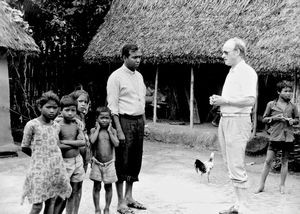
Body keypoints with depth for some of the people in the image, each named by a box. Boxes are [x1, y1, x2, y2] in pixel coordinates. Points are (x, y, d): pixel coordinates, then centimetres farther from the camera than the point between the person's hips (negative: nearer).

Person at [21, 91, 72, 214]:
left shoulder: (56, 126, 7)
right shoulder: (32, 125, -8)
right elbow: (24, 148, -1)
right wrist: (39, 156, 8)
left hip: (56, 169, 5)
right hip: (39, 170, -5)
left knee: (51, 202, 9)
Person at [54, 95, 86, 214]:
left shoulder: (77, 123, 3)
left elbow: (83, 142, -6)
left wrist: (64, 142, -13)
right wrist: (75, 143, -13)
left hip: (77, 161, 5)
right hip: (63, 162, -5)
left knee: (75, 193, 11)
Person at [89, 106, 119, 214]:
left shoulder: (112, 131, 1)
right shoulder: (94, 130, -2)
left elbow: (116, 144, -14)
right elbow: (92, 141, -23)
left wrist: (109, 130, -11)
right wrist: (98, 128, -13)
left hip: (109, 163, 1)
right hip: (97, 163, -1)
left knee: (108, 186, 9)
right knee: (97, 186, 6)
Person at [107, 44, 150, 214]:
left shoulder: (139, 76, 13)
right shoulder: (116, 77, -10)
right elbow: (112, 106, -13)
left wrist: (145, 124, 14)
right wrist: (119, 130, -18)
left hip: (138, 121, 7)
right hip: (125, 121, -7)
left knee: (135, 161, 12)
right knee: (122, 163, -2)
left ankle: (129, 197, 24)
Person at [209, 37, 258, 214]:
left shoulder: (247, 72, -11)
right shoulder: (232, 72, 18)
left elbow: (250, 100, -21)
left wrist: (225, 100, -16)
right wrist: (218, 100, 9)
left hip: (238, 121, -10)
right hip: (225, 119, 10)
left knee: (236, 167, -9)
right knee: (231, 165, 12)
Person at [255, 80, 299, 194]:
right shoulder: (271, 104, 3)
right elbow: (264, 119, 6)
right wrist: (274, 118, -10)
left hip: (288, 136, 2)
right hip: (275, 136, -2)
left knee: (285, 161, 6)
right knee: (268, 160, -3)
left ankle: (282, 185, 16)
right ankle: (261, 185, 5)